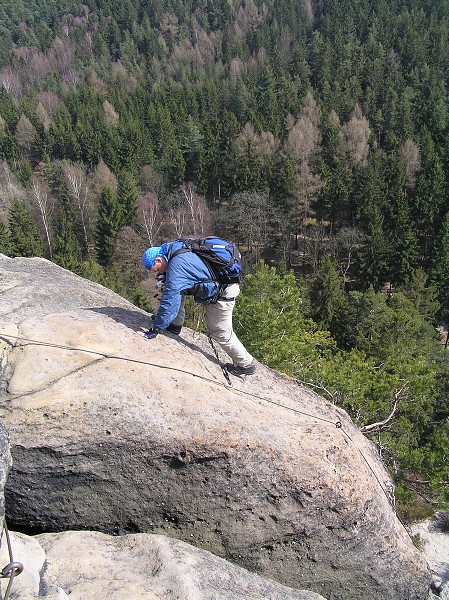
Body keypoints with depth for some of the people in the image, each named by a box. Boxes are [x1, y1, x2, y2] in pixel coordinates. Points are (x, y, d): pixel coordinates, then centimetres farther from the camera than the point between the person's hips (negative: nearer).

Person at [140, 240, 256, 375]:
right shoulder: (177, 249, 2)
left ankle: (246, 364, 22)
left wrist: (155, 329, -21)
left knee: (221, 334, 7)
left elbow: (170, 300, -28)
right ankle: (175, 324, 21)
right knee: (176, 288, 11)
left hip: (221, 296, -9)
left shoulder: (176, 266, -27)